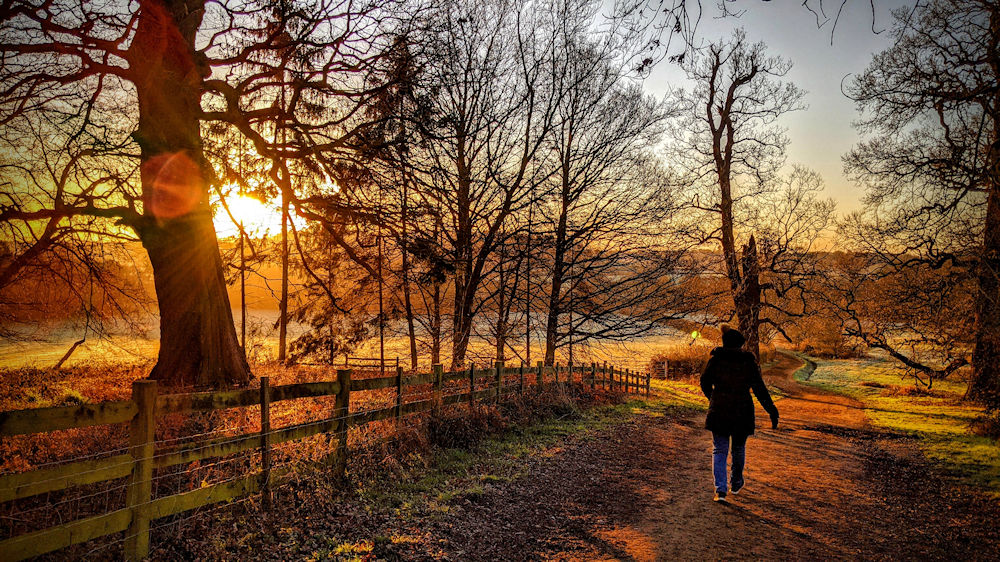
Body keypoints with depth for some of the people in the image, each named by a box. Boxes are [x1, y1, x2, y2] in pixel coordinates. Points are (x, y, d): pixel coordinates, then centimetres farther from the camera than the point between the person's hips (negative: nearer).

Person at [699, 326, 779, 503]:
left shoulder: (715, 360, -3)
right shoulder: (749, 362, -4)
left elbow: (705, 383, 7)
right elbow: (760, 389, -6)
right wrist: (772, 411, -1)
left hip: (718, 412, 0)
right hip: (742, 413, 1)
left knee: (720, 450, 5)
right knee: (738, 448, 20)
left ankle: (720, 489, -9)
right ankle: (736, 484, 38)